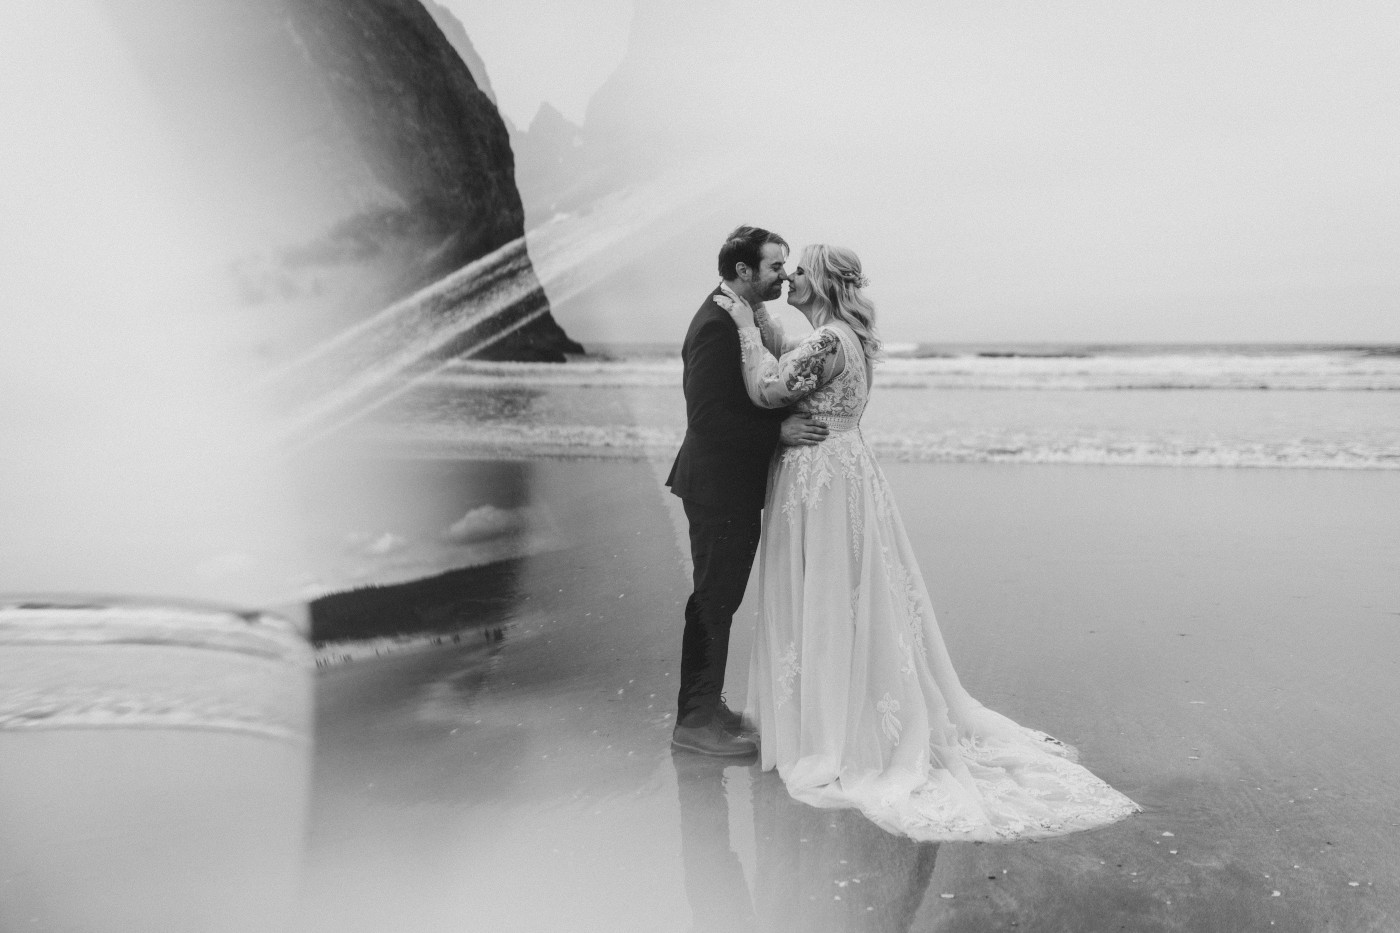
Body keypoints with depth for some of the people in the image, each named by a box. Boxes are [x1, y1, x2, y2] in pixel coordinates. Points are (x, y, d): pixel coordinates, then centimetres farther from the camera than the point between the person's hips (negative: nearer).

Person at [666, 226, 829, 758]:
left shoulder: (747, 315, 10)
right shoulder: (717, 326, -21)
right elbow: (706, 419, -26)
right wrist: (780, 430, -25)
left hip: (735, 485, 10)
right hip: (719, 488, -10)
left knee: (721, 598, 18)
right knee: (714, 600, 2)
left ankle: (705, 705, 33)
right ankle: (695, 721, 17)